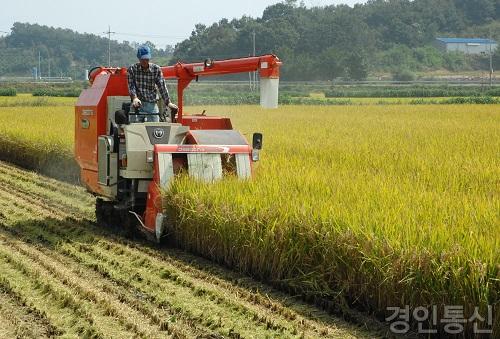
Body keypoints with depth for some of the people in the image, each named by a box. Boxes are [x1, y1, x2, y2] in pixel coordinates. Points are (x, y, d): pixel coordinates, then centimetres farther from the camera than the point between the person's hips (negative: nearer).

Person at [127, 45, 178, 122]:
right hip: (138, 104, -1)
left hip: (152, 104, 1)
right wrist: (134, 98, -25)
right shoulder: (132, 69, 0)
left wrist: (168, 102, -11)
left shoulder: (156, 69, 2)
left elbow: (162, 86, -2)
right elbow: (131, 86, -6)